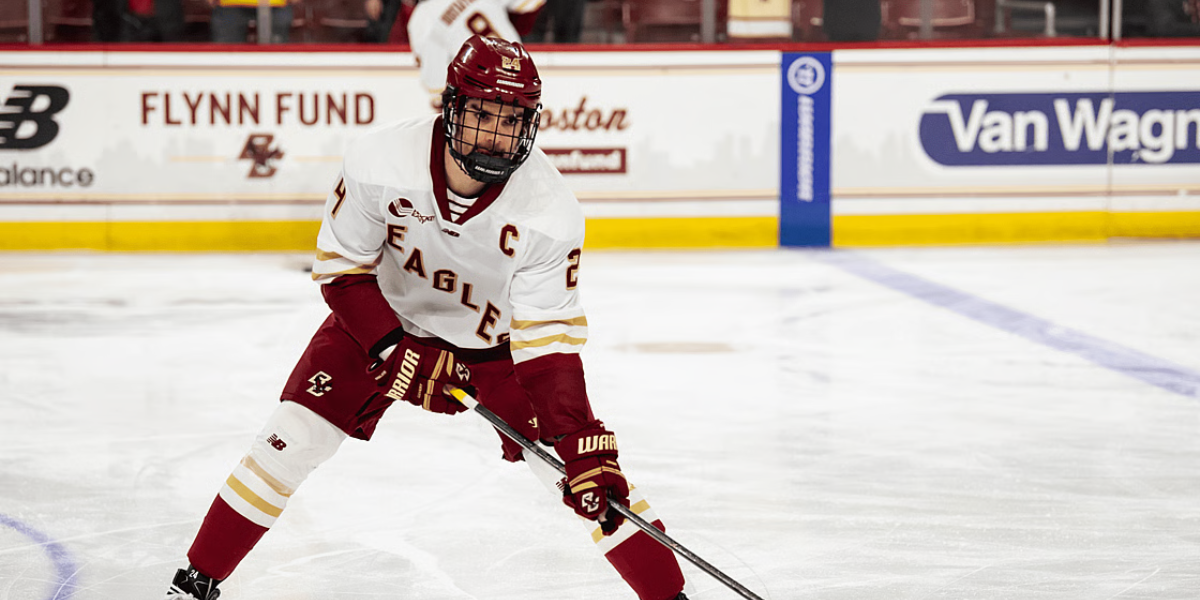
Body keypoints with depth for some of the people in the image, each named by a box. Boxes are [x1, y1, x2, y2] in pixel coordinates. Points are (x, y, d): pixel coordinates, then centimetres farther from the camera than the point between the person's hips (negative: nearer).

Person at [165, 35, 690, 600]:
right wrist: (394, 352, -26)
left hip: (497, 335, 0)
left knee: (588, 466, -11)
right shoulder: (378, 161, -30)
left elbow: (548, 335, -24)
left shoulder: (550, 209, -29)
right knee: (293, 437, -10)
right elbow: (341, 267, -15)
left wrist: (579, 441, -33)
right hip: (382, 319, 0)